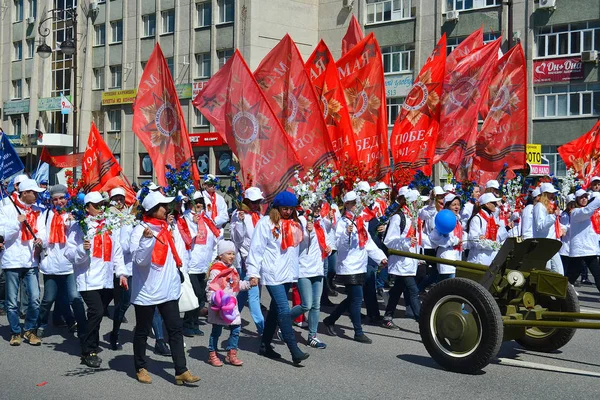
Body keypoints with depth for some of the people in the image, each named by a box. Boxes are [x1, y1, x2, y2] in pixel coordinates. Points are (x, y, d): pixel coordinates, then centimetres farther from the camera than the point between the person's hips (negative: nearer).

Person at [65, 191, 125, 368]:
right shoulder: (80, 227, -5)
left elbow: (117, 251, 16)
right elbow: (69, 253, -9)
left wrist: (121, 271, 9)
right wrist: (82, 249, -28)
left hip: (107, 279, 6)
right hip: (89, 279, -6)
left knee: (98, 314, 12)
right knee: (96, 312, -15)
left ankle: (91, 346, 27)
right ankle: (88, 352, -3)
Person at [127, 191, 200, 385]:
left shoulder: (168, 228, 8)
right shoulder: (140, 230, -12)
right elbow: (139, 259, -23)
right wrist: (146, 240, -35)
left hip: (169, 289, 6)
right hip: (146, 291, -6)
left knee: (176, 329, 2)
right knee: (142, 331, 9)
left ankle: (181, 371, 3)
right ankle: (140, 368, 25)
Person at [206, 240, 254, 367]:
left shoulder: (233, 269, 12)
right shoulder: (215, 270, -13)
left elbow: (237, 285, 22)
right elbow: (210, 288, -15)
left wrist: (248, 284, 9)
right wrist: (213, 300, -27)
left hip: (231, 304, 7)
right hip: (219, 307, -7)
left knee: (236, 328, 6)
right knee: (217, 330, 2)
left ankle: (231, 355, 17)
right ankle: (212, 355, 15)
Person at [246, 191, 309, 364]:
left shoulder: (294, 223, 14)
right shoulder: (266, 223, -7)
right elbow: (256, 248, -10)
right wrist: (253, 272, -13)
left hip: (288, 273, 7)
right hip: (272, 274, -7)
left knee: (275, 310, 14)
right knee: (284, 310, -12)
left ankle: (265, 345, 25)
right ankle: (294, 351, -14)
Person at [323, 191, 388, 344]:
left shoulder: (360, 221, 14)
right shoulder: (343, 222, -10)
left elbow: (369, 243, 16)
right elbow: (339, 244, -20)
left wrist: (380, 257, 7)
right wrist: (346, 234, -38)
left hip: (360, 267, 8)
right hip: (348, 267, -8)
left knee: (352, 299, 14)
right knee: (357, 298, -8)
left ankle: (330, 320, 29)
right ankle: (358, 332, 1)